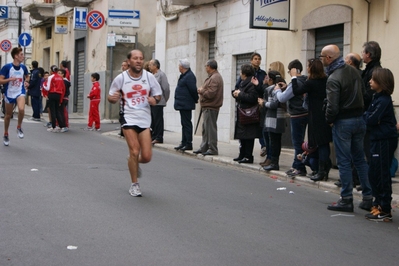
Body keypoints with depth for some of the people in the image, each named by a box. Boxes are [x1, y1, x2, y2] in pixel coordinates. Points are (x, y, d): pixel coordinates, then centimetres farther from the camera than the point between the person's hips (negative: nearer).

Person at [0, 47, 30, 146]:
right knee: (8, 115, 10)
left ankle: (19, 128, -2)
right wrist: (9, 79, -27)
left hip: (20, 93, 1)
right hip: (9, 94, -1)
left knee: (21, 109, -27)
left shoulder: (23, 67, -1)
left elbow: (27, 77, 21)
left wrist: (26, 81, 0)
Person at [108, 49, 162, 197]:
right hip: (129, 118, -2)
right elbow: (111, 97, 6)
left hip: (145, 119, 2)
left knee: (146, 156, -3)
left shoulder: (149, 77, 2)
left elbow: (158, 94, 12)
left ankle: (134, 163, 35)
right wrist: (113, 98, -17)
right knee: (134, 151, -11)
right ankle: (134, 185, 9)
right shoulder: (121, 78, -3)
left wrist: (155, 99, -11)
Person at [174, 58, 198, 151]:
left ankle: (189, 144, -5)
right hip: (183, 104, 11)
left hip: (186, 105, -11)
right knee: (184, 123, 14)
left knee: (186, 123, -8)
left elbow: (193, 90, -19)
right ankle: (184, 143, 21)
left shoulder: (189, 76, -18)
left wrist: (196, 100, -7)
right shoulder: (184, 75, 15)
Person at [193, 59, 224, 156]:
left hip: (211, 107, -11)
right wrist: (202, 90, 6)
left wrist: (202, 91, -9)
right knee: (205, 128, 16)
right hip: (207, 107, 11)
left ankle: (212, 149, -3)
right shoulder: (213, 76, 17)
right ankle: (204, 147, 24)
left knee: (210, 128, -7)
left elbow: (210, 94, -25)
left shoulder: (214, 78, -17)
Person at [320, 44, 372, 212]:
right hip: (360, 119, 7)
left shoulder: (333, 79, -18)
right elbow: (364, 93, 13)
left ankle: (346, 200, 5)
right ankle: (368, 198, 15)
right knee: (360, 159, 13)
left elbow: (332, 106, -22)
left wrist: (329, 120, -4)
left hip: (343, 122, -7)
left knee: (344, 162, 1)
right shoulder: (353, 71, 7)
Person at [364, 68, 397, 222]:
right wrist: (368, 116, -4)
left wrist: (365, 115, -2)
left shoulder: (384, 100, -16)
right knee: (373, 173, 16)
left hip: (384, 141, -10)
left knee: (382, 175, -5)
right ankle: (378, 204, 27)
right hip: (377, 139, 10)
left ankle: (385, 211, 0)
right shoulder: (378, 97, 13)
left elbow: (371, 120, -19)